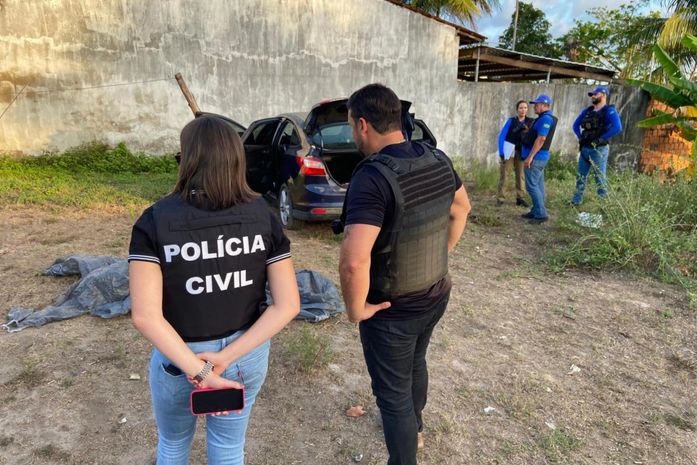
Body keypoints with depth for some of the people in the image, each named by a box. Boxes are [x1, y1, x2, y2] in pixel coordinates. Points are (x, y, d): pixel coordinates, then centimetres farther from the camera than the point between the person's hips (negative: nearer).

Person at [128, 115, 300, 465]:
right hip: (247, 354, 2)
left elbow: (145, 315, -25)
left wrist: (197, 372, -20)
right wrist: (228, 356, -16)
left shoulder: (155, 221, -18)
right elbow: (288, 305, -15)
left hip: (178, 359, -1)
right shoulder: (263, 216, -12)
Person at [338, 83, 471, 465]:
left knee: (393, 393, 14)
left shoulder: (372, 176, -30)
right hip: (436, 296, 8)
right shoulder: (437, 159, -4)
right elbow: (461, 209, 13)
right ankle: (414, 428, 58)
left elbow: (353, 262, -39)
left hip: (392, 312, -8)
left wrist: (356, 310, -21)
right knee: (416, 364, 32)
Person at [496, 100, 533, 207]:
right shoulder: (511, 121, -3)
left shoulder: (530, 122, 2)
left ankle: (520, 198, 13)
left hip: (521, 152, 2)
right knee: (503, 174, -3)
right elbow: (502, 136, -6)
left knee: (520, 175, 5)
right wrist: (501, 152, -12)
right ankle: (500, 198, 1)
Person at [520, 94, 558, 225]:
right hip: (539, 157, 11)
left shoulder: (546, 118, -16)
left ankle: (541, 215, -8)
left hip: (536, 157, -11)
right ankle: (536, 212, 21)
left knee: (531, 186, -10)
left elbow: (541, 139, -24)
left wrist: (530, 157, -25)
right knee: (538, 186, 13)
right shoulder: (544, 118, 17)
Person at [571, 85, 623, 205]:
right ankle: (576, 201, 24)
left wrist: (601, 139, -19)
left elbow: (617, 128, -22)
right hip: (585, 149, 7)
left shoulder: (609, 111, -8)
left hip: (599, 150, -7)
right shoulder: (587, 111, 12)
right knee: (580, 176, 14)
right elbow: (576, 125, 21)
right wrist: (580, 137, 5)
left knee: (600, 178, -3)